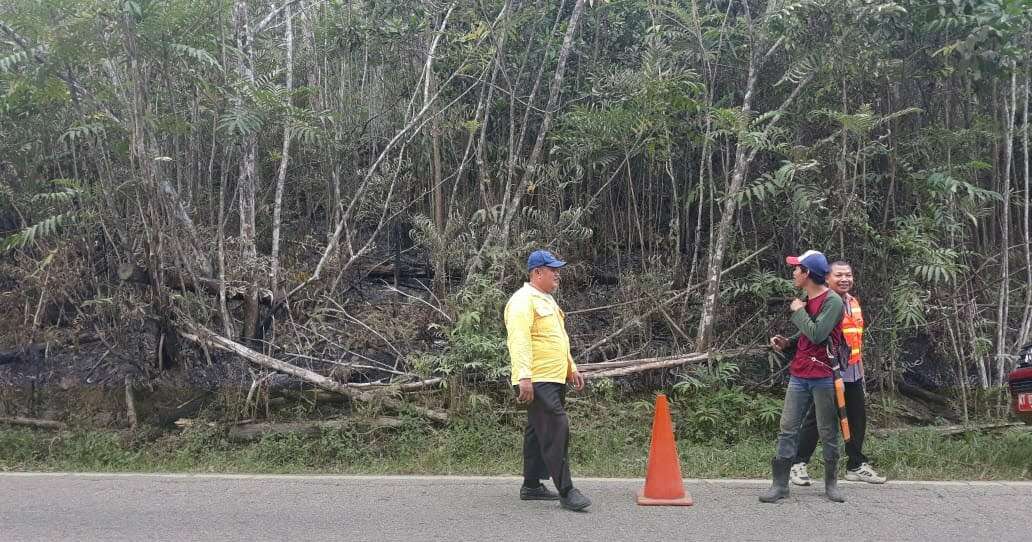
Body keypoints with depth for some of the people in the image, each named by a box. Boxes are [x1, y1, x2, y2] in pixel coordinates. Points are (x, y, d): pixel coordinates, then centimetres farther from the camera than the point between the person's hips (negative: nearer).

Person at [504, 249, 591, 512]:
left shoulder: (547, 300, 21)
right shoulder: (523, 301, -12)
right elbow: (519, 341, -22)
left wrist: (572, 369, 25)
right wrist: (524, 377, -30)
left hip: (555, 380, 10)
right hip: (537, 382, -10)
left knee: (538, 432, 14)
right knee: (556, 430, -13)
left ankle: (531, 486, 22)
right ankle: (566, 491, -11)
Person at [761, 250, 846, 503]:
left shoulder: (832, 301, -12)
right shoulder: (806, 300, 13)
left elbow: (817, 334, -23)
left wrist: (798, 311, -11)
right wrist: (787, 343, 6)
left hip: (823, 378, -7)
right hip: (799, 376, 7)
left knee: (828, 433, 5)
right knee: (788, 430, 3)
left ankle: (831, 484, 19)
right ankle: (780, 484, 6)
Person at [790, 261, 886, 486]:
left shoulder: (854, 302, 14)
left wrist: (860, 366, 23)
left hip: (854, 373, 8)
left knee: (857, 420, 13)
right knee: (816, 419, -1)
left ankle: (856, 465, 25)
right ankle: (799, 463, 9)